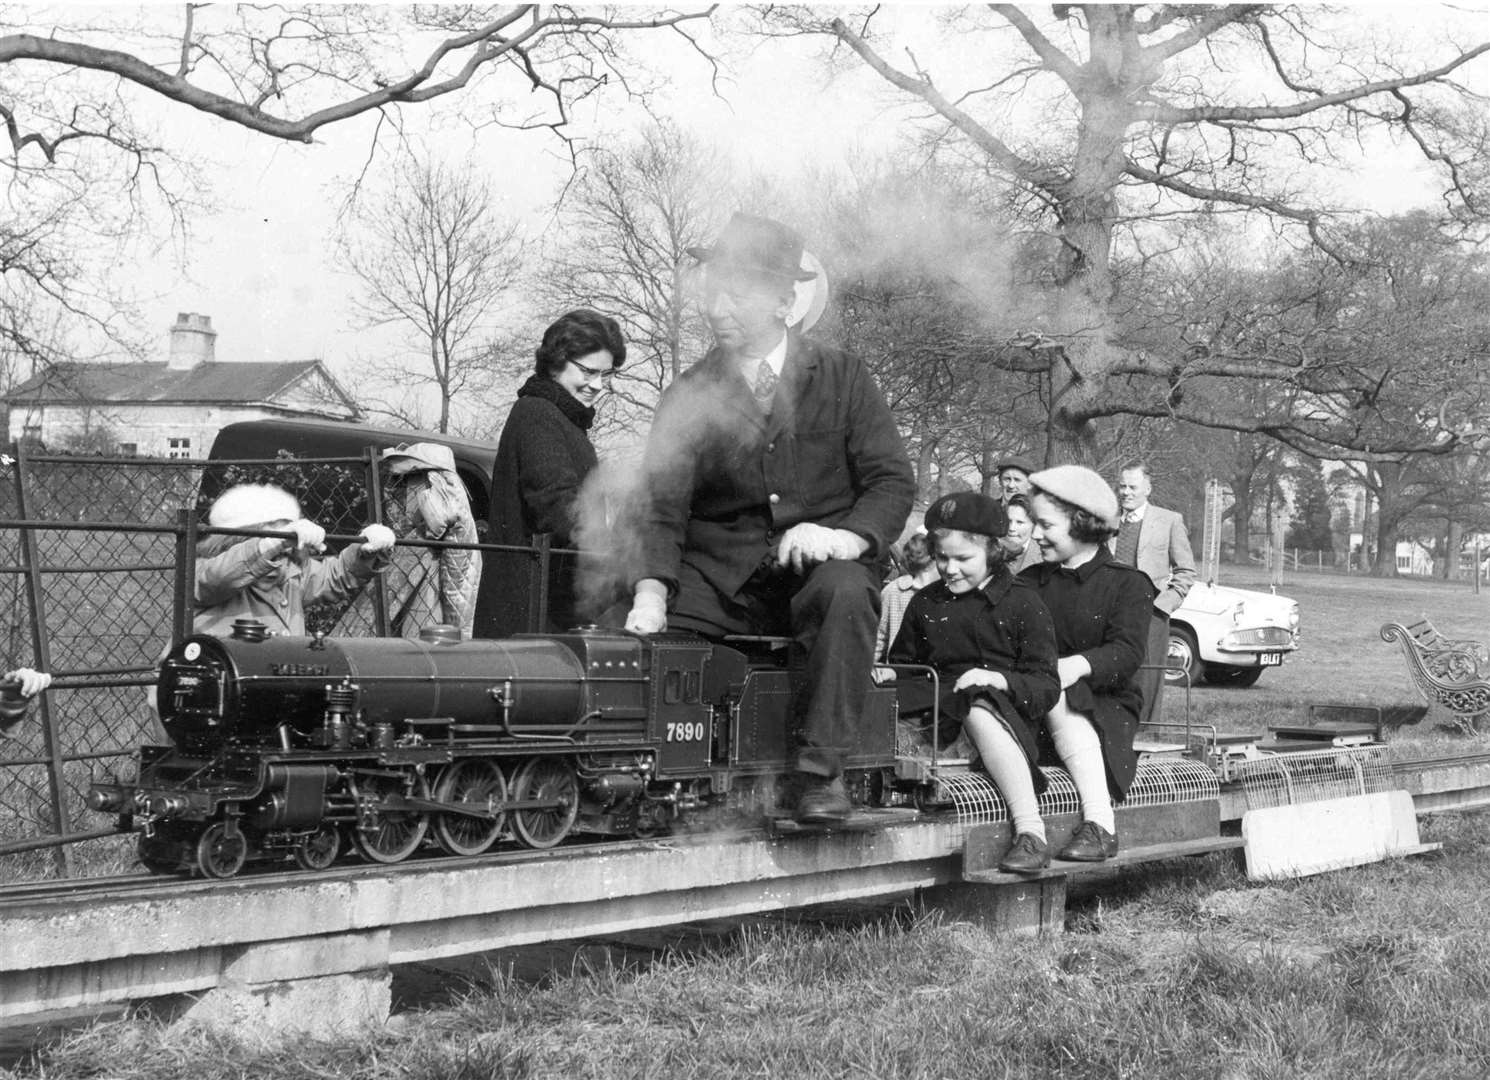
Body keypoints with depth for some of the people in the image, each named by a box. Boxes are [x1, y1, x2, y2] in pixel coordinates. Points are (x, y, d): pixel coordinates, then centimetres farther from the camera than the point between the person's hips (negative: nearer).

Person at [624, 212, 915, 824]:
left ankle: (821, 769, -30)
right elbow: (663, 508, -3)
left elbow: (893, 481, 0)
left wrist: (845, 537, -21)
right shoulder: (689, 396, 6)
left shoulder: (840, 378, 4)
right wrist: (651, 591, -22)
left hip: (820, 567, -1)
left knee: (844, 592, -36)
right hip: (719, 582, 2)